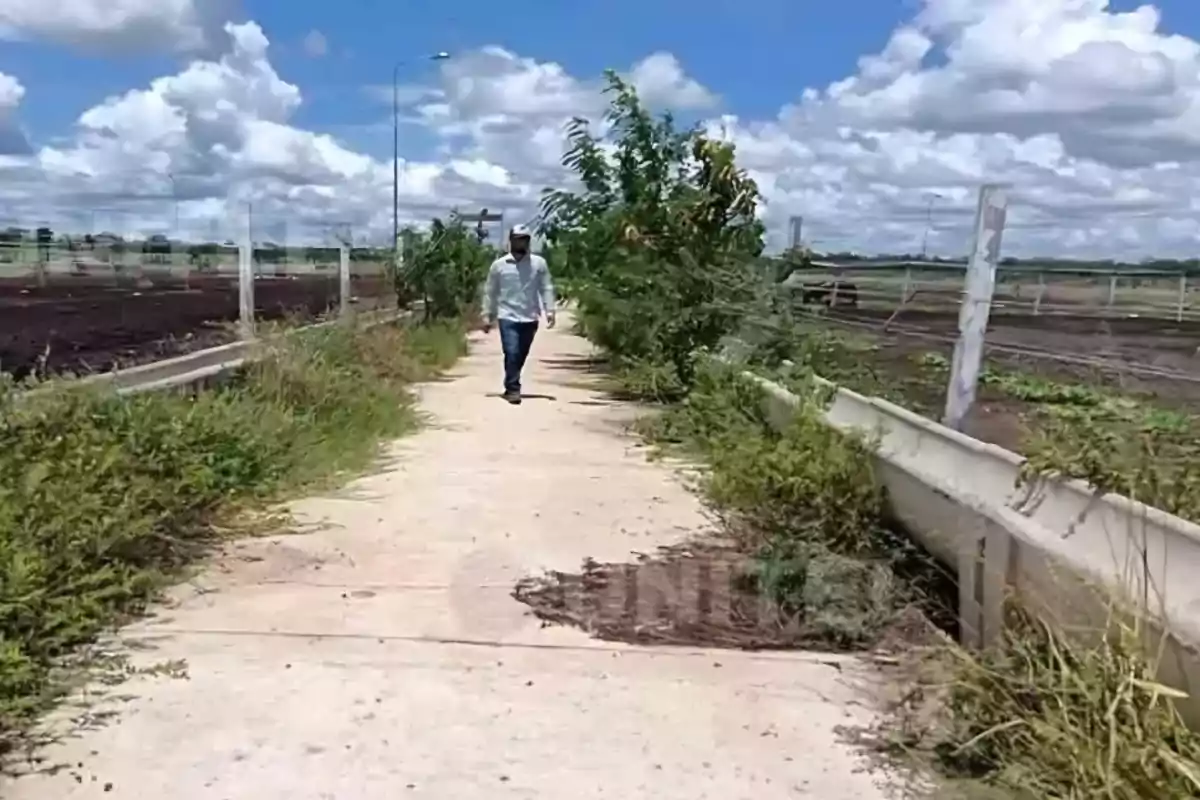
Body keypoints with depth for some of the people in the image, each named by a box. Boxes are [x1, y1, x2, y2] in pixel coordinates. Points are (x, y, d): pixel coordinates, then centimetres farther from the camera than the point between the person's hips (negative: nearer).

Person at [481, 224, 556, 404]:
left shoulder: (539, 263, 1)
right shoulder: (499, 265, 2)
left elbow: (546, 288, 2)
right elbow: (490, 292, 6)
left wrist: (549, 310, -9)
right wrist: (487, 315, 4)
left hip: (530, 318, 2)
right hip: (508, 317, -2)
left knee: (521, 356, 11)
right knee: (511, 353, -13)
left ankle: (510, 387, 28)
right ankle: (513, 389, -5)